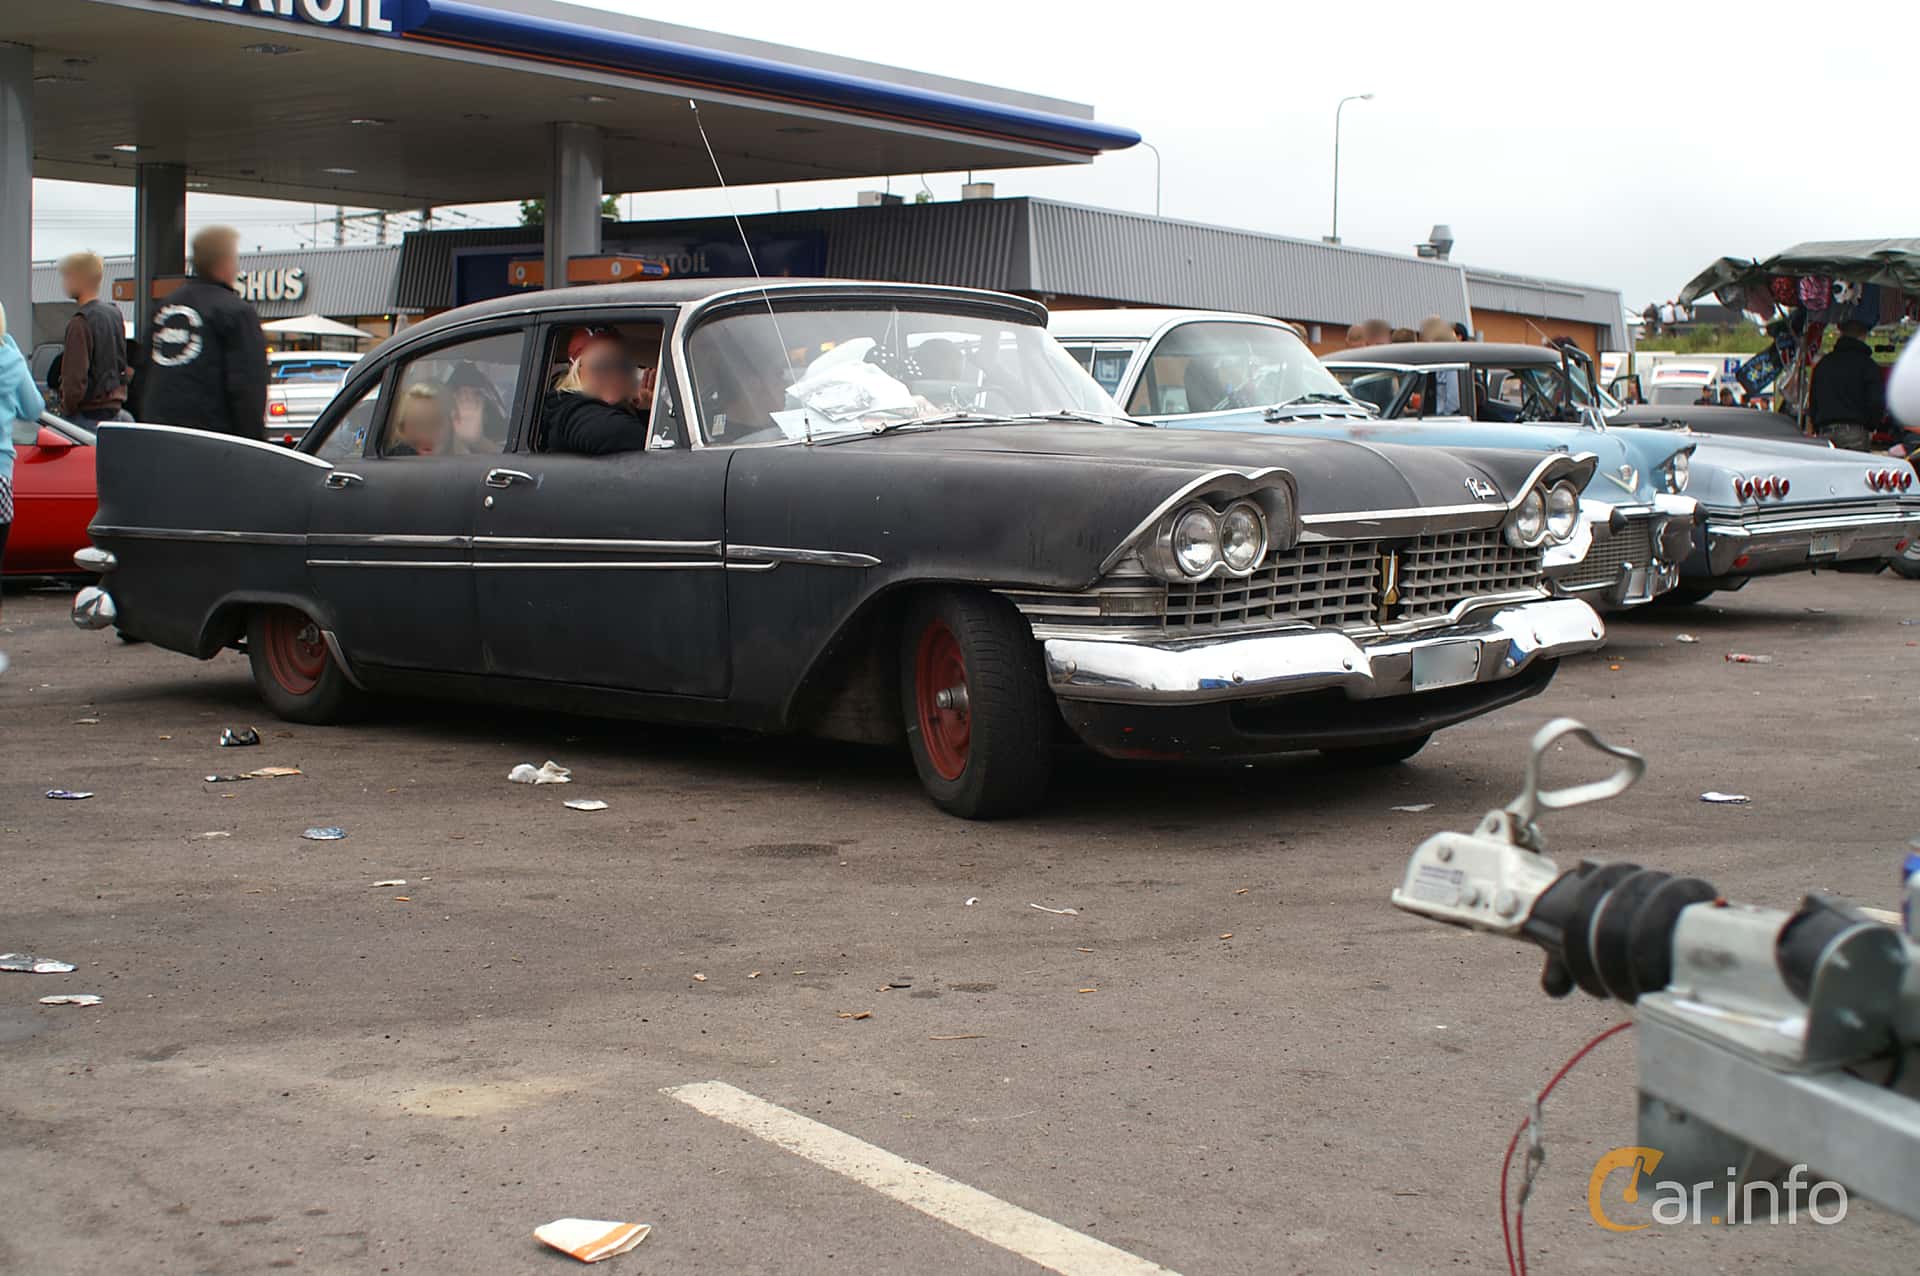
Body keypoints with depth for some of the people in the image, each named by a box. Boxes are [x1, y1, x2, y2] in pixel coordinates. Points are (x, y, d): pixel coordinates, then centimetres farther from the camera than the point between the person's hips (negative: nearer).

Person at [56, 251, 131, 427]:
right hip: (114, 409, 8)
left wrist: (66, 409, -6)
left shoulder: (80, 323, -17)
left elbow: (75, 378, -20)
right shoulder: (115, 313, 9)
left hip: (88, 413, -8)